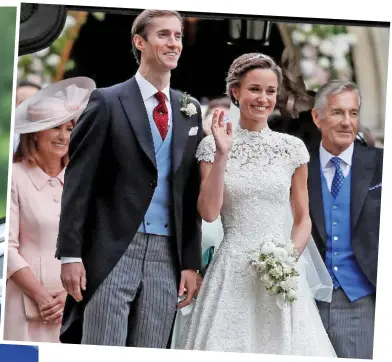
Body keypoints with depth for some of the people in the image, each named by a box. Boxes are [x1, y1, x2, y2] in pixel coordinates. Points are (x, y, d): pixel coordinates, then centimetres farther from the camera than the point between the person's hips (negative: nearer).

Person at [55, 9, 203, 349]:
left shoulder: (190, 110, 13)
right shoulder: (108, 102, -1)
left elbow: (191, 195, 13)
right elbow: (78, 182, -4)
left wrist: (190, 263, 7)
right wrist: (70, 255, -10)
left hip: (166, 255, 4)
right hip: (112, 251, -4)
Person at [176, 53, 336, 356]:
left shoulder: (292, 148, 4)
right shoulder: (212, 146, 1)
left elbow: (303, 219, 9)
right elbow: (209, 212, -7)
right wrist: (221, 155, -14)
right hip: (232, 271, -1)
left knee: (284, 343, 2)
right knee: (228, 345, 1)